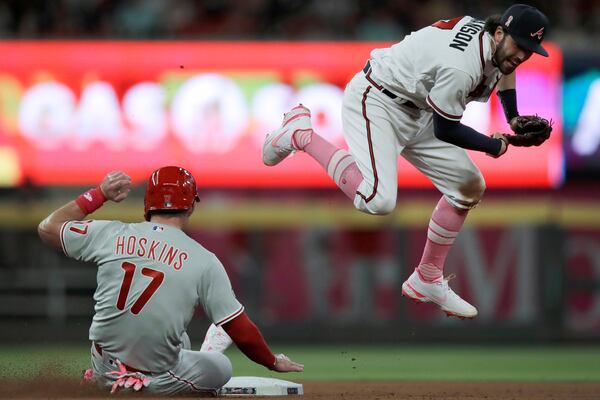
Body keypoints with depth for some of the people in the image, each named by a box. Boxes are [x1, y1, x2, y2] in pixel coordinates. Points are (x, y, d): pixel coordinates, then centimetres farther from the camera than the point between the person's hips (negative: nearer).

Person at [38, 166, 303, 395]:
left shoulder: (110, 234, -6)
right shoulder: (204, 261, -11)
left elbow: (47, 228, 9)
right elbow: (241, 331, -8)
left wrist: (99, 195, 12)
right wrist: (273, 362, 10)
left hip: (104, 372, 5)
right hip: (158, 380, -5)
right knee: (221, 366, 24)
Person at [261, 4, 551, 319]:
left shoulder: (495, 40, -4)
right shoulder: (461, 66, -32)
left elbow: (504, 64, 23)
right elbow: (445, 130, -19)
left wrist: (513, 119, 16)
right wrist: (494, 146, -7)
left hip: (415, 113, 10)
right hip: (375, 102, -10)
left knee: (469, 187, 9)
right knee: (378, 200, -29)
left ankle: (427, 281, 21)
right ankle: (301, 135, -9)